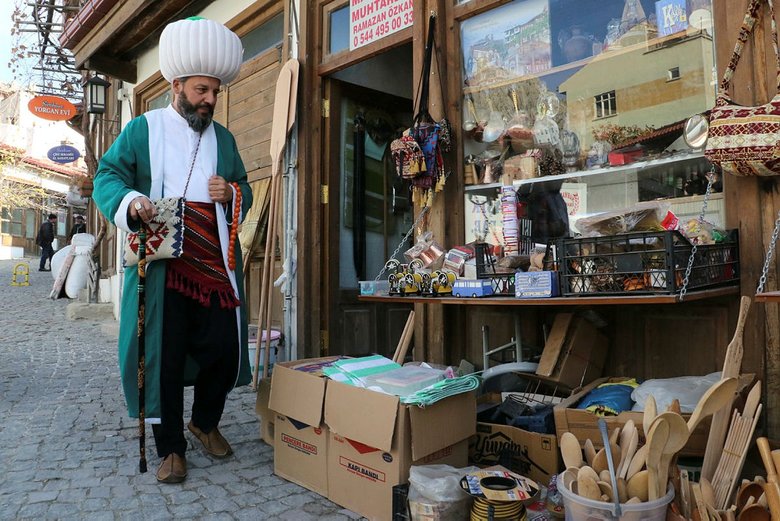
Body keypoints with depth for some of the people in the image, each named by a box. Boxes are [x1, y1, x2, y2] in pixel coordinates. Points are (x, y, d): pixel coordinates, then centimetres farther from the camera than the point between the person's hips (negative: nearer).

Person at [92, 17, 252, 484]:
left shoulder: (224, 138, 17)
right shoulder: (144, 129, 7)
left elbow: (245, 192, 19)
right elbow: (107, 177, 2)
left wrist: (231, 193, -5)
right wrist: (130, 201, -20)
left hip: (217, 266, 3)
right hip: (162, 265, -3)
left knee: (224, 350, 5)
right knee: (164, 356, 3)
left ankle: (206, 422, 32)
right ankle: (171, 447, 20)